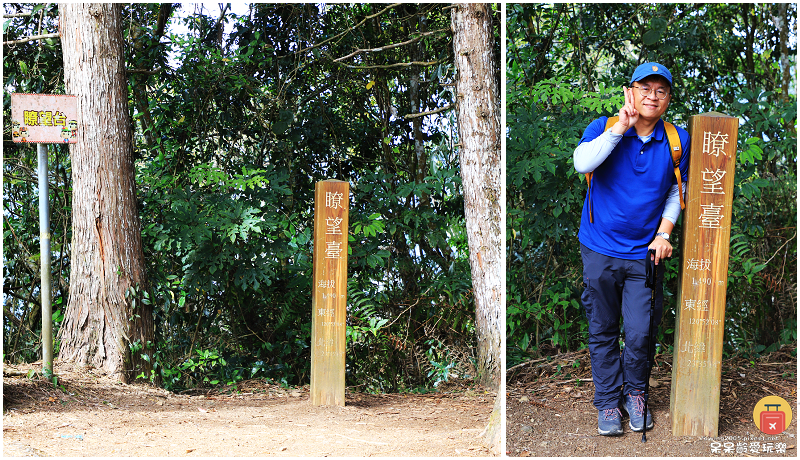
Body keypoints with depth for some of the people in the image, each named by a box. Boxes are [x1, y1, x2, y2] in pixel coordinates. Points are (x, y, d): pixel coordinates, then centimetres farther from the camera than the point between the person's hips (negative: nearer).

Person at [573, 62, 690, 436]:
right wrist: (620, 128, -23)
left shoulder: (678, 140, 1)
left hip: (645, 253, 1)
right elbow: (582, 163, -25)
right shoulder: (603, 128, -5)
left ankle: (634, 393, 25)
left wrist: (663, 233, 0)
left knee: (640, 334, 0)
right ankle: (608, 402, 22)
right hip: (600, 250, -1)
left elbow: (677, 191, 12)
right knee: (603, 332, 8)